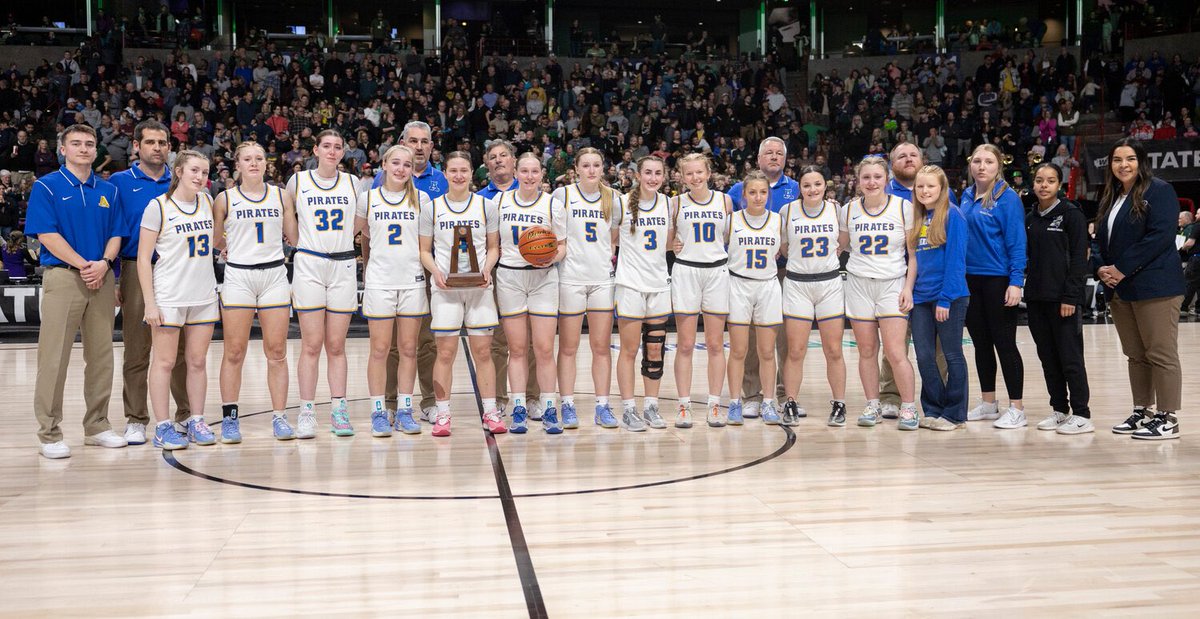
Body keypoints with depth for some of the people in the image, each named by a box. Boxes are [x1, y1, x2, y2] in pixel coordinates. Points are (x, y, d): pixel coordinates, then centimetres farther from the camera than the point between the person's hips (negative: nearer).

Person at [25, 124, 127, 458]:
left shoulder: (107, 190, 14)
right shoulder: (46, 186, 0)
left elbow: (115, 234, 11)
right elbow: (47, 234, -8)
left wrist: (104, 263, -8)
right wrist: (84, 265, -14)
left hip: (102, 279, 5)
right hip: (62, 277, -4)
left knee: (101, 355, 7)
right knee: (54, 357, -4)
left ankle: (97, 425, 18)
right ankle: (49, 433, 2)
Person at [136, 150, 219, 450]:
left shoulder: (207, 201, 9)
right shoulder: (158, 207, -7)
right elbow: (143, 258, -8)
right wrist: (150, 302, -13)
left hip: (204, 297, 5)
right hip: (169, 298, -5)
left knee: (198, 361, 9)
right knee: (164, 362, -1)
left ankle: (196, 422, 16)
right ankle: (162, 427, 5)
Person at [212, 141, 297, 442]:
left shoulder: (281, 196, 7)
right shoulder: (225, 199, 3)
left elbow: (294, 237, 12)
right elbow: (215, 240, 11)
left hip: (275, 275, 2)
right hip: (238, 276, -1)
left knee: (277, 351, 2)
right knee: (234, 352, 0)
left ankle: (279, 417, 9)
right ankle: (229, 418, 9)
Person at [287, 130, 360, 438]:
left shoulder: (352, 183, 8)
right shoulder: (298, 181, 3)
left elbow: (360, 223, 20)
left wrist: (341, 237, 9)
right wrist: (301, 240, 9)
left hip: (343, 266, 2)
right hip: (309, 265, -2)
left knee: (336, 346, 5)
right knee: (311, 345, -3)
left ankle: (338, 411, 9)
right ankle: (307, 412, 3)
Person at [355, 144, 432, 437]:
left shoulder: (421, 198, 6)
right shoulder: (368, 198, 5)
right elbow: (360, 233, 16)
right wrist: (365, 269, 12)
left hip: (412, 281, 1)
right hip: (379, 281, -1)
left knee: (408, 349, 4)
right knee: (380, 350, 0)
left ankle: (404, 411, 12)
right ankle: (378, 413, 6)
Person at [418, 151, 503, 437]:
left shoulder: (486, 205, 7)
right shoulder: (432, 208, 6)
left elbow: (494, 247, 10)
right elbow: (424, 250, 7)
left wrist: (487, 269, -8)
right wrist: (435, 271, -11)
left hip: (479, 287, 1)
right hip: (445, 287, -1)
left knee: (483, 351, 2)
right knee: (445, 352, 0)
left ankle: (490, 412, 9)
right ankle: (442, 414, 7)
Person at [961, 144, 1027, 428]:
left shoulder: (1007, 198, -9)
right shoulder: (966, 196, 9)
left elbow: (1017, 242, -12)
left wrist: (1016, 281, -18)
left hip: (998, 280, -6)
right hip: (970, 278, 6)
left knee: (1004, 343, -1)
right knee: (981, 343, 12)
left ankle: (1016, 409, 7)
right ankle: (988, 404, 23)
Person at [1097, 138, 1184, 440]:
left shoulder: (1159, 190, -6)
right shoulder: (1110, 198, 18)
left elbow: (1161, 235, -16)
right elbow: (1102, 240, 21)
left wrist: (1123, 269, -16)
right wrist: (1102, 269, 1)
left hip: (1153, 287, -8)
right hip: (1119, 289, 8)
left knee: (1160, 354, -5)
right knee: (1135, 355, 12)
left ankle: (1167, 418, -1)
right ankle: (1142, 412, 20)